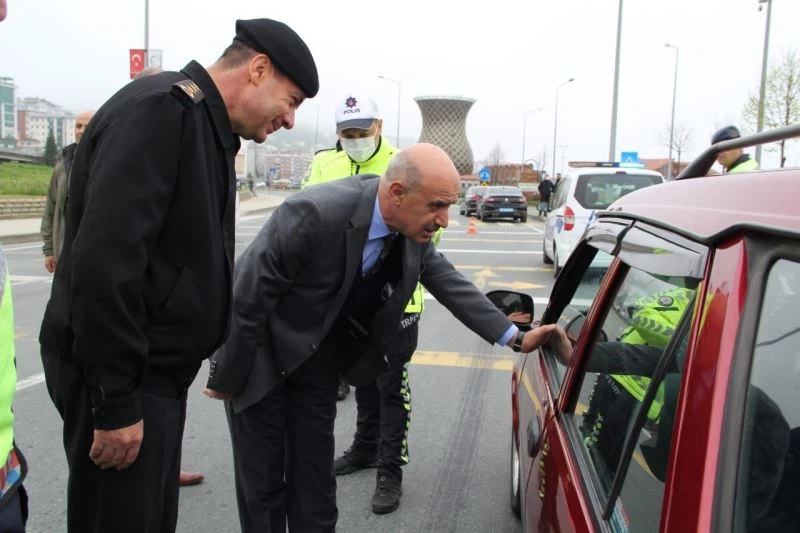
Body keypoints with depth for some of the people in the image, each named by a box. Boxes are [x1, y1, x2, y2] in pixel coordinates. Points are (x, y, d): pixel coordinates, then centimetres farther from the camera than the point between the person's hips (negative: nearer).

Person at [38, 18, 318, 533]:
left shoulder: (206, 126, 13)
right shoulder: (161, 108, -18)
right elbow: (105, 259, -27)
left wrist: (226, 350, 16)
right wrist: (116, 401, -23)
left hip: (155, 369, 10)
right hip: (119, 377, -9)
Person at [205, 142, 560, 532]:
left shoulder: (413, 228, -14)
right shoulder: (316, 213, -34)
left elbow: (447, 280, 0)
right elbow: (247, 297, -26)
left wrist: (514, 337, -6)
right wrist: (227, 378, -15)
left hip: (318, 354, 5)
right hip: (259, 350, -5)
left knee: (315, 474, 11)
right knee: (262, 478, 6)